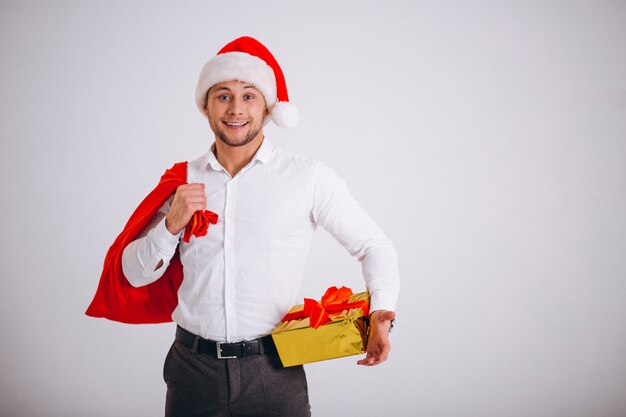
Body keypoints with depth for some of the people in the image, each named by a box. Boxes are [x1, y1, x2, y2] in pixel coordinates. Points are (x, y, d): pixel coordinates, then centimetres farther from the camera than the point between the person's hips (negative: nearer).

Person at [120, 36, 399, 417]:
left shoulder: (308, 178, -4)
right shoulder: (183, 181, 4)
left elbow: (374, 246, 1)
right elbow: (136, 274, 7)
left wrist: (382, 310, -16)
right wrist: (172, 225, -10)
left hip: (273, 372, -2)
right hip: (193, 368, 3)